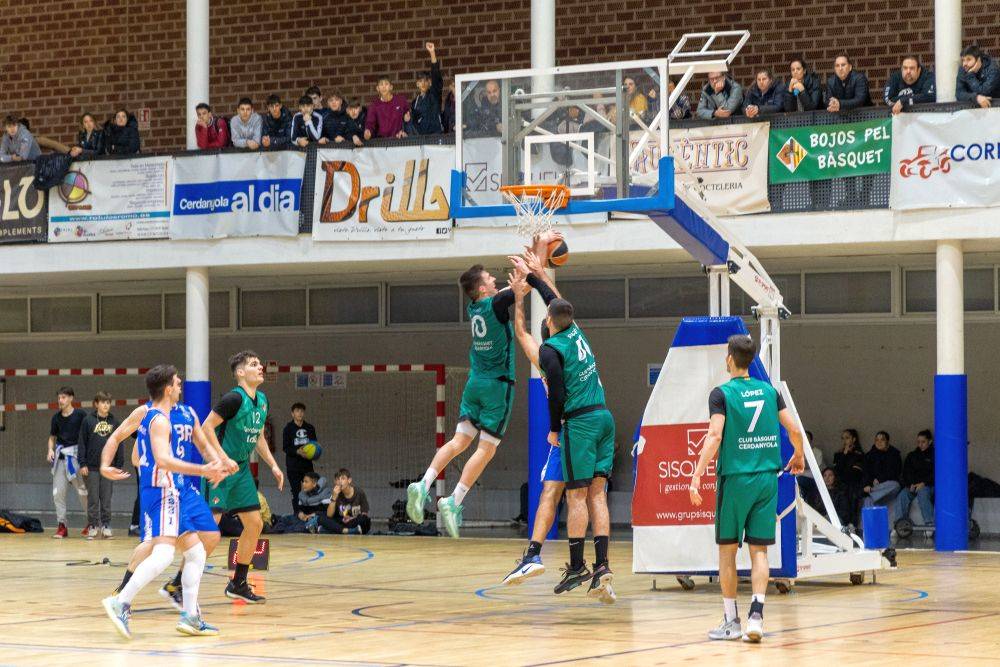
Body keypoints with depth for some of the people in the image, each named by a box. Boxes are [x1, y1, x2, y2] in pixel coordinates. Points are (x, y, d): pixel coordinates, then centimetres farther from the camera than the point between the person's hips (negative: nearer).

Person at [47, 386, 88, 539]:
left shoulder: (80, 415, -4)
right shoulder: (56, 417, 9)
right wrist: (50, 450, -1)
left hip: (76, 456, -4)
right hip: (60, 456, 4)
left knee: (82, 489, 0)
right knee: (58, 492, -2)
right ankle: (62, 525, 5)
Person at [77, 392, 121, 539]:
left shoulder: (114, 422, 4)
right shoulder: (88, 421, -1)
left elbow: (119, 444, 8)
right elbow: (81, 443, 0)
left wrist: (119, 465, 4)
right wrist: (82, 464, -5)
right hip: (91, 466, -1)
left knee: (107, 498, 4)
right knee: (93, 498, 3)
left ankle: (106, 525, 11)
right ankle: (92, 526, 8)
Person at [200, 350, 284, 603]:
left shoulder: (262, 400, 10)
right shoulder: (235, 398, -17)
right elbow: (206, 428, -19)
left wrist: (273, 465, 16)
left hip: (242, 469, 9)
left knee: (254, 524, 9)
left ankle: (238, 584, 20)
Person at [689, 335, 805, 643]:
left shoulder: (722, 393, -5)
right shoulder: (768, 390, 8)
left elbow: (715, 436, -16)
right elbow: (794, 430, 7)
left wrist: (697, 476, -18)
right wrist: (798, 456, 27)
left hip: (735, 478, -3)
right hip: (767, 479, 3)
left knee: (727, 550, 8)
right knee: (759, 551, 6)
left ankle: (731, 621, 11)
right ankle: (756, 613, -11)